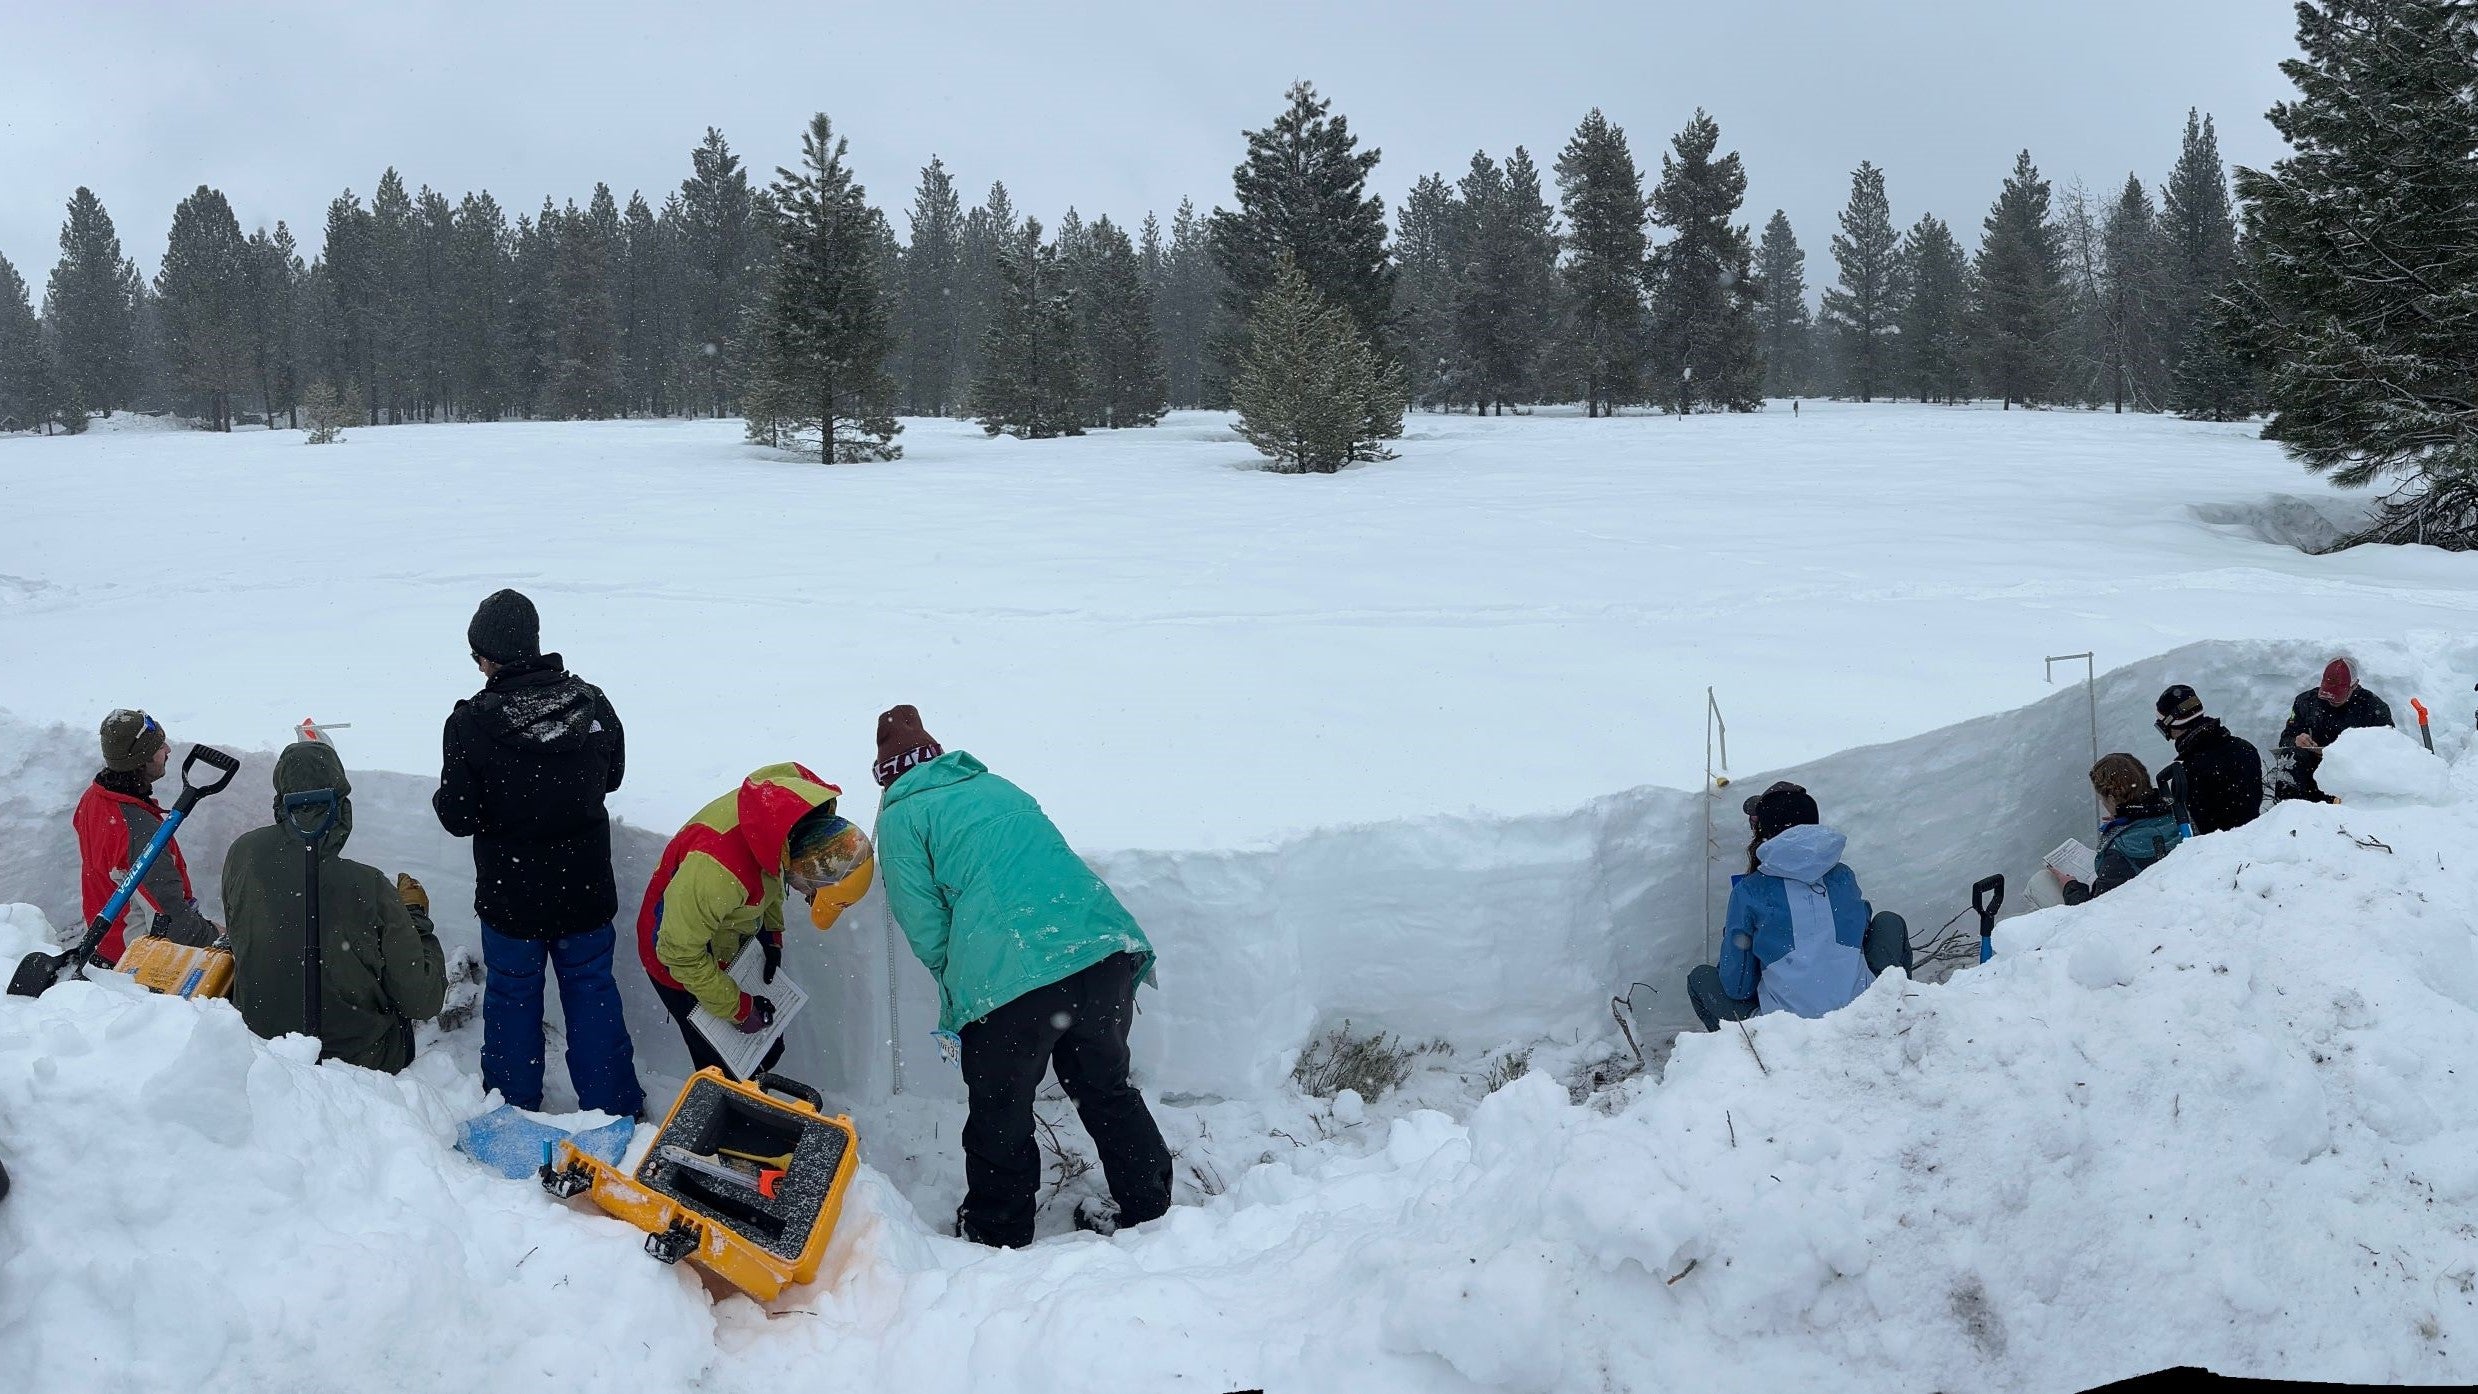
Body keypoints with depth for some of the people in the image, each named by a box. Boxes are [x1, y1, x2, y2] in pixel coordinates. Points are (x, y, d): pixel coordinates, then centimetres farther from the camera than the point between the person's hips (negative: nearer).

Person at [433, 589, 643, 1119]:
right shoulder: (594, 706, -11)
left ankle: (513, 1107, 32)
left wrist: (445, 797, 6)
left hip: (510, 892, -2)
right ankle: (613, 1105, 24)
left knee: (512, 993, 17)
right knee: (592, 988, 16)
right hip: (585, 887, 2)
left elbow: (458, 817, -15)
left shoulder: (471, 723, -21)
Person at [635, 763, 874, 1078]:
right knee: (725, 1072, -2)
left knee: (767, 1052, 17)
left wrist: (772, 934, 1)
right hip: (682, 962, -7)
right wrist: (739, 1008, -20)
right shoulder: (719, 867, -43)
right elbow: (681, 950, -28)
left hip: (735, 945, 7)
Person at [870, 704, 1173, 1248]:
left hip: (1008, 978, -6)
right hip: (1109, 951, 6)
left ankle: (997, 1235, 31)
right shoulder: (998, 785, 27)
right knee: (1105, 1085, 25)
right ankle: (1148, 1208, 35)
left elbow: (926, 929, 4)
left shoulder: (899, 816, 10)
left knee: (1000, 1117, 15)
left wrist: (957, 988, 22)